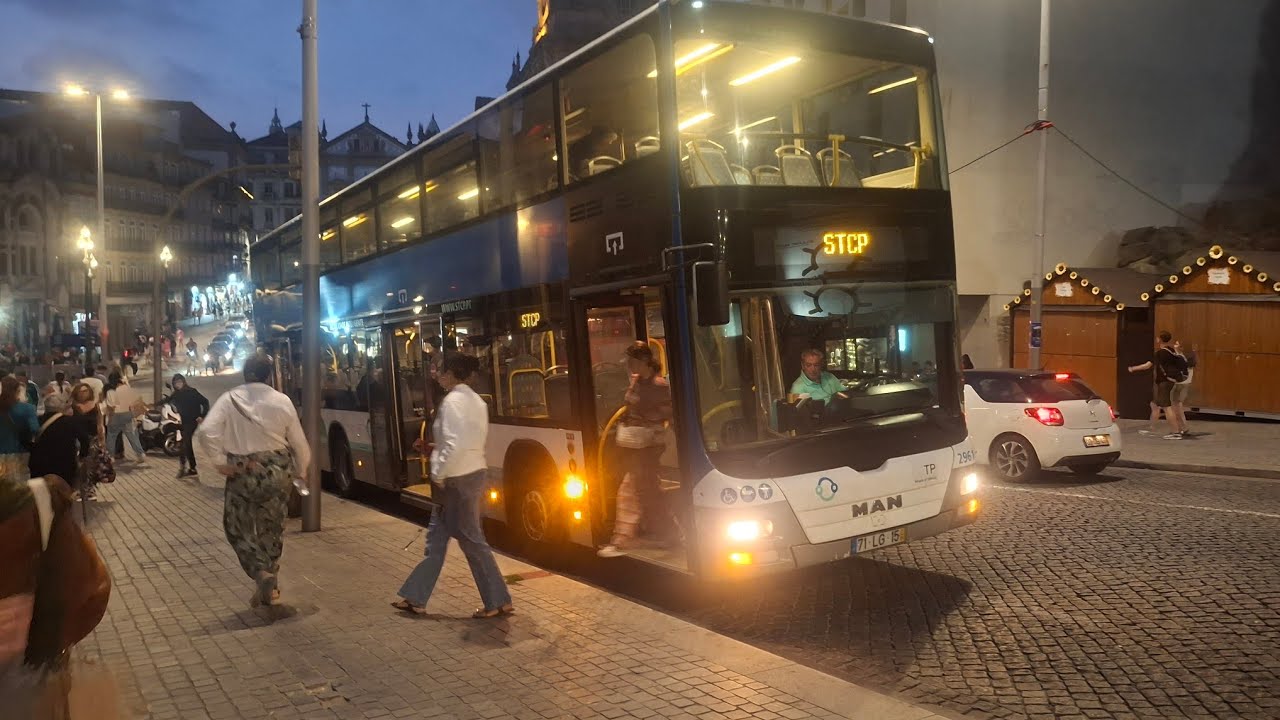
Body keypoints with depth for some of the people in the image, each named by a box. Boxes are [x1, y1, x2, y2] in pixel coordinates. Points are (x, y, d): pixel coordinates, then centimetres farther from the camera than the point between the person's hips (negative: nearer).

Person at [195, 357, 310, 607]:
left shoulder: (229, 399, -6)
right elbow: (299, 442, 1)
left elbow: (205, 432, -18)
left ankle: (262, 574, -7)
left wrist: (220, 462, -8)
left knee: (238, 528, 14)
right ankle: (270, 589, 24)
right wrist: (300, 471, 16)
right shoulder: (282, 401, -3)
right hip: (277, 471, 2)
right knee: (272, 529, 17)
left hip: (242, 472, -2)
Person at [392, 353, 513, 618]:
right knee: (436, 538, 14)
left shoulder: (453, 401, -16)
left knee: (471, 540, 0)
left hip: (458, 478, -10)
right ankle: (416, 597, 22)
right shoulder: (476, 401, 12)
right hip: (474, 472, 10)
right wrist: (431, 449, 14)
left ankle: (499, 601, 9)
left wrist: (438, 474, -14)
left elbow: (455, 445, -25)